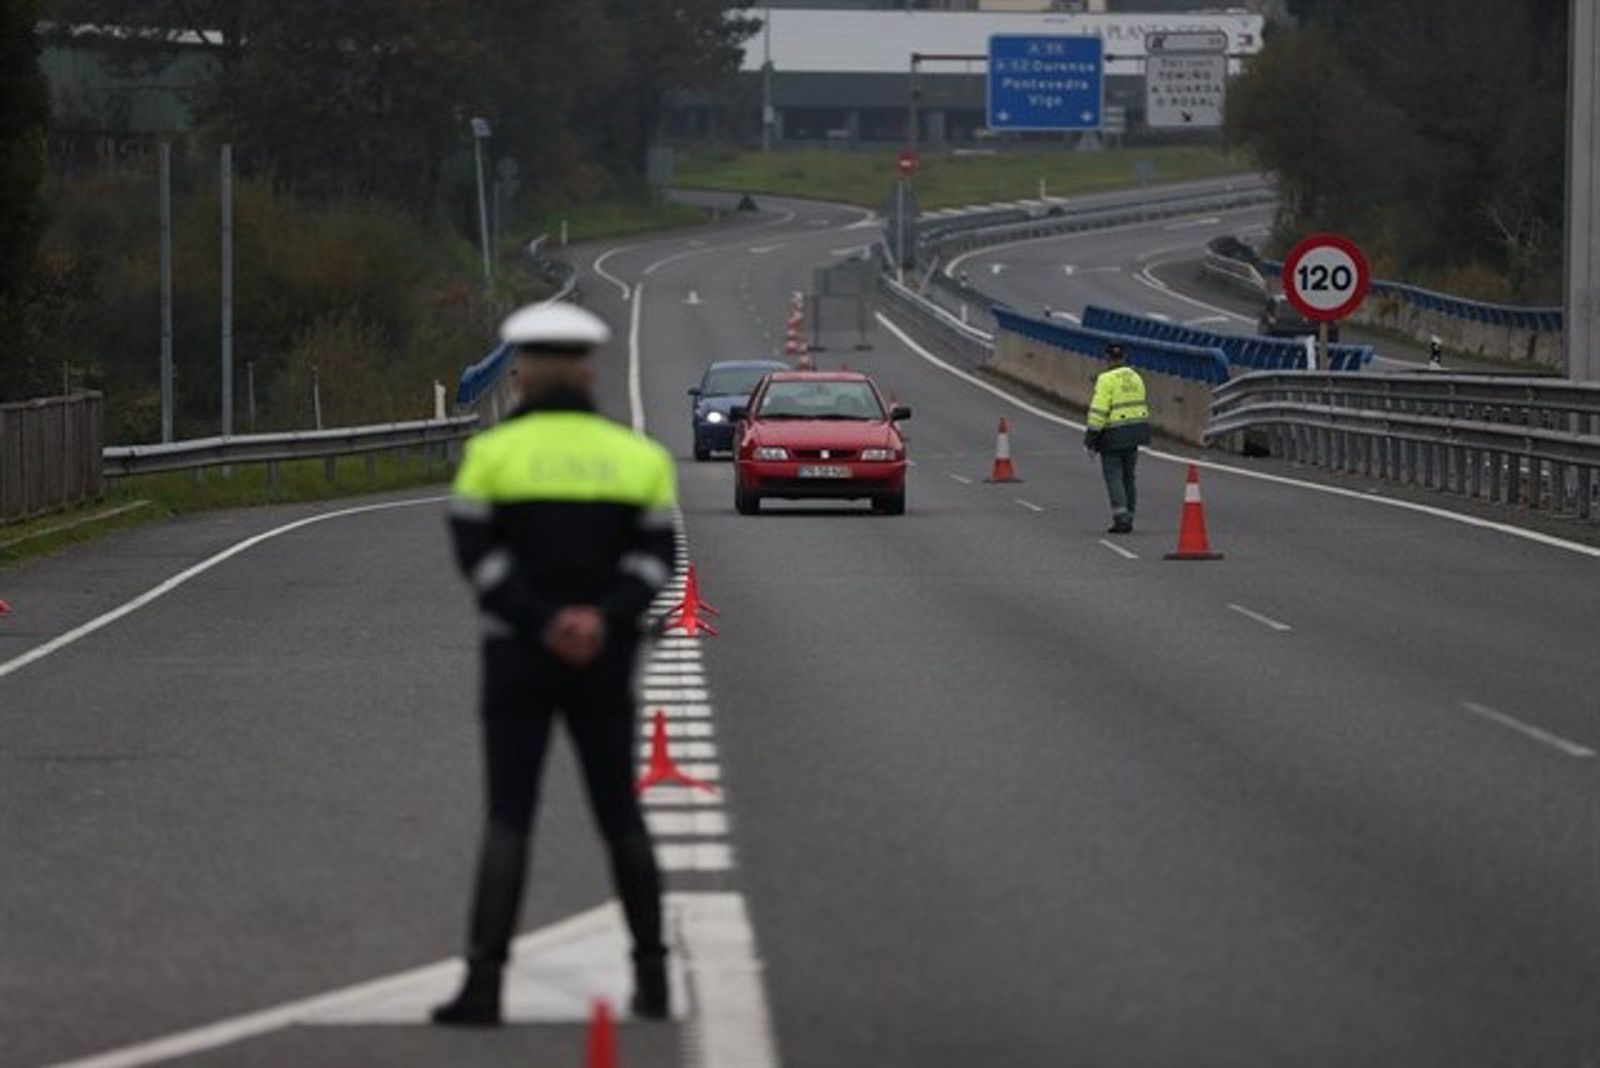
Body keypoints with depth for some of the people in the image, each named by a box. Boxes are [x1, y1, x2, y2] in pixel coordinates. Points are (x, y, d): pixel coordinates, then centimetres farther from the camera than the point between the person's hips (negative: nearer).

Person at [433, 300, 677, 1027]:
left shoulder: (494, 452, -1)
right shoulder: (634, 454, 6)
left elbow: (478, 550, -10)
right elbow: (653, 553, -3)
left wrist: (543, 623, -14)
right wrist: (603, 618, -15)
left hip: (518, 657, -2)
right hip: (606, 660, 2)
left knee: (508, 817, -3)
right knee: (619, 814, 12)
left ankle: (484, 985, -12)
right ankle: (652, 977, 14)